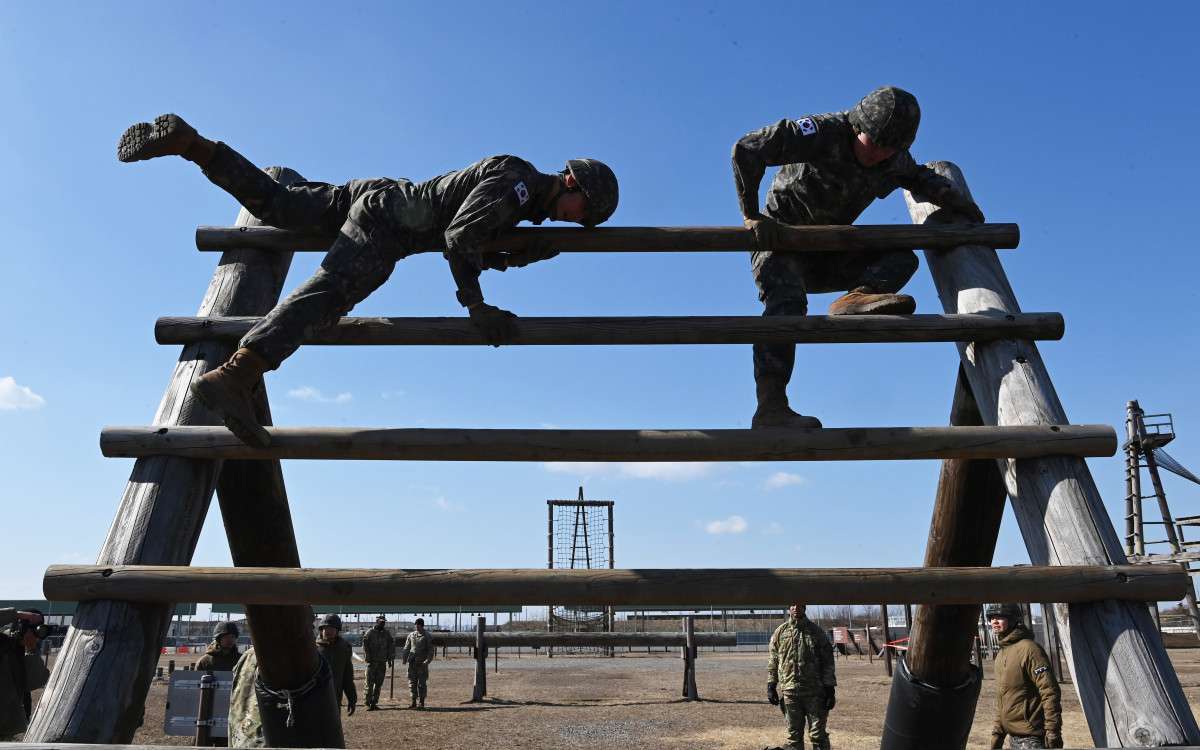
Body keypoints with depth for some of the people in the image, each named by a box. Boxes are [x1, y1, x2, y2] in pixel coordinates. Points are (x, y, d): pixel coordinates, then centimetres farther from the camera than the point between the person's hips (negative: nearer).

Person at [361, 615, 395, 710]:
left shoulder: (387, 633, 10)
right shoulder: (370, 632, -1)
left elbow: (390, 646, 13)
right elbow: (365, 645, -4)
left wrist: (390, 658, 7)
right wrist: (368, 659, -11)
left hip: (382, 663, 4)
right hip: (372, 662, -4)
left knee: (379, 684, 5)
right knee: (370, 684, -2)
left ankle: (374, 703, 12)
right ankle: (367, 703, 4)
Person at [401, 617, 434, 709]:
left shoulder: (427, 637, -1)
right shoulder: (411, 635, 11)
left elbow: (431, 650, -3)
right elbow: (406, 648, 12)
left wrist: (427, 660, -18)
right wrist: (404, 659, -2)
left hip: (422, 663, -4)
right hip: (412, 663, 4)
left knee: (422, 683, -1)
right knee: (412, 682, 5)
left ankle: (421, 702, 8)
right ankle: (413, 702, 14)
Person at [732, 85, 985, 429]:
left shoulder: (894, 160, -1)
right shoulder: (824, 133, -21)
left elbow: (916, 175, 25)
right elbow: (746, 150, -24)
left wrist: (946, 194, 5)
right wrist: (752, 215, -24)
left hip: (825, 255, 6)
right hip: (780, 239, -6)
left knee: (902, 257, -7)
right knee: (788, 302, -32)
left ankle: (855, 299, -38)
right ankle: (770, 407, -39)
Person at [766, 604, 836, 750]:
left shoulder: (817, 632, 1)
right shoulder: (780, 632, 5)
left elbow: (827, 662, 0)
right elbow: (772, 661, 8)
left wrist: (830, 690, -5)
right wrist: (771, 687, 3)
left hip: (814, 691, -2)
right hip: (789, 691, 2)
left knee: (818, 734, 3)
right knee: (794, 734, 10)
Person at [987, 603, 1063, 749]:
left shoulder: (1029, 649, -13)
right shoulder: (1001, 655, 14)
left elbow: (1050, 693, -17)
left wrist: (1053, 731, -21)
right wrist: (997, 733, 18)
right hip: (1013, 737, 9)